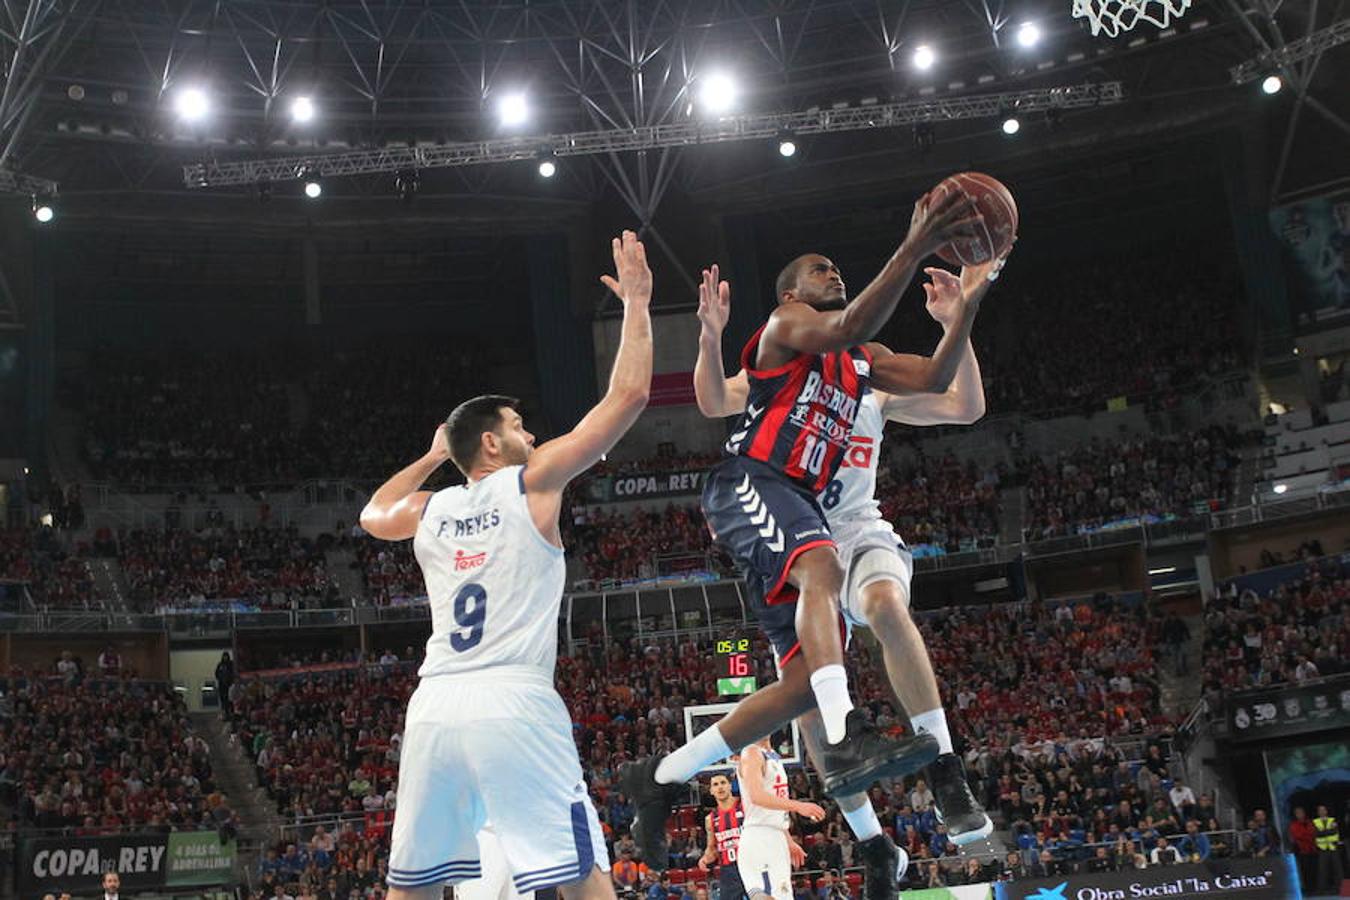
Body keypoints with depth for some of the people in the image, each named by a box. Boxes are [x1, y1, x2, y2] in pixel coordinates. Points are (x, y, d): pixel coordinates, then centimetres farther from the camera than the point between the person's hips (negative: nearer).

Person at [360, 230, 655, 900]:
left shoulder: (428, 509, 17)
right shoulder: (533, 482, 4)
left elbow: (373, 516, 43)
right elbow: (628, 396, 3)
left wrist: (430, 457, 47)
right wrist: (636, 303, 13)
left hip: (433, 707, 5)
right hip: (514, 704, -5)